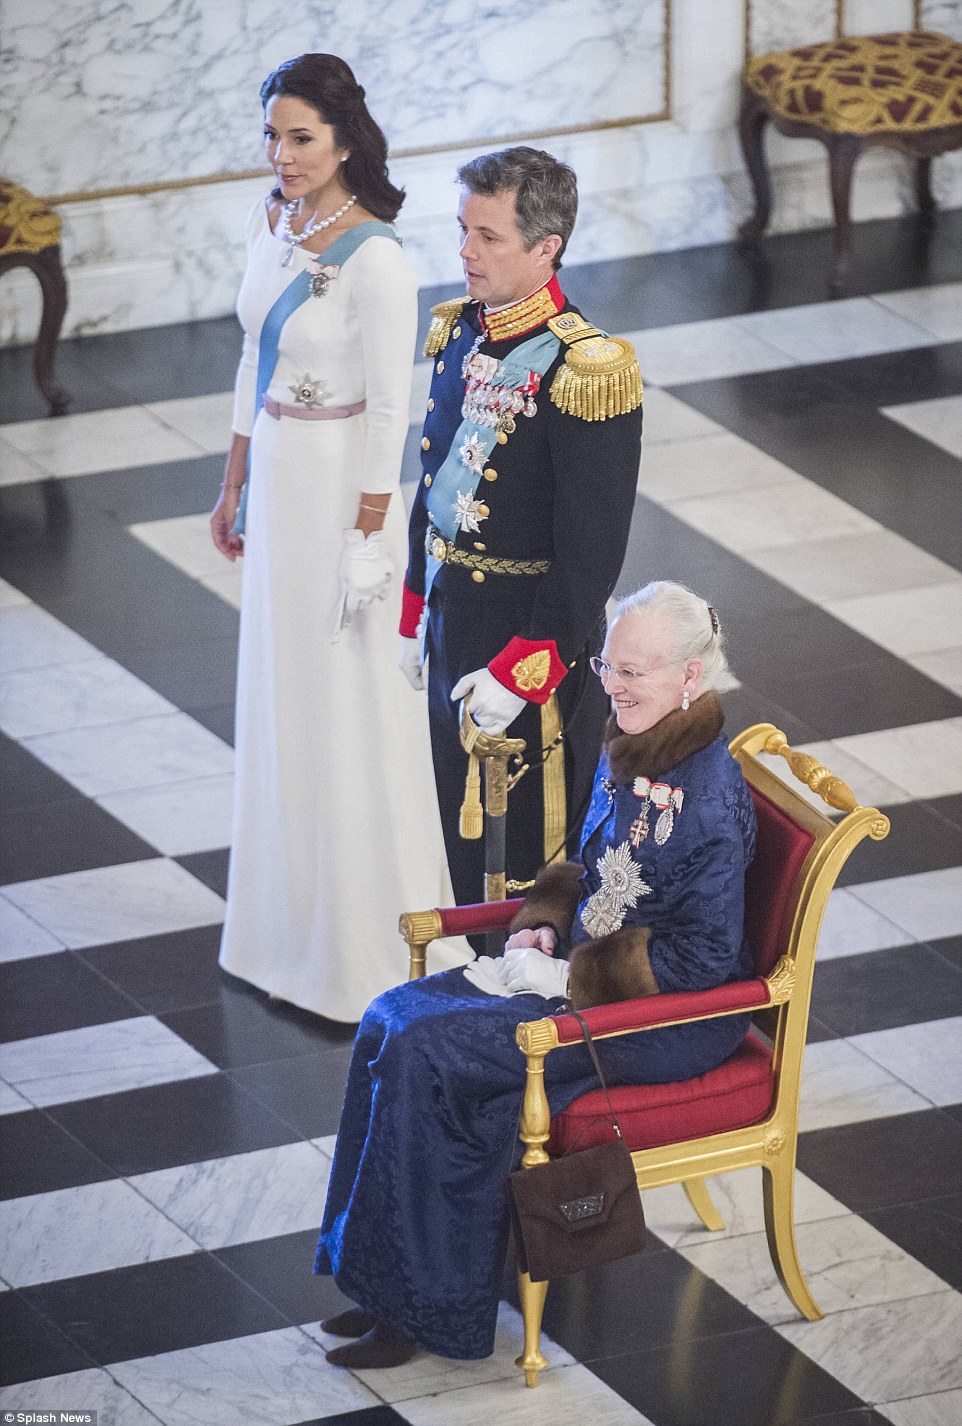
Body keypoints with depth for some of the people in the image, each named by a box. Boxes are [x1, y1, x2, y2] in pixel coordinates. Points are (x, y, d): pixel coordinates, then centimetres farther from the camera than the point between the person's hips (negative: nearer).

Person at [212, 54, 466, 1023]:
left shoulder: (375, 259, -21)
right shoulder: (273, 221, 3)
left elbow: (389, 412, -18)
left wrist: (366, 540, -17)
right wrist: (236, 486, 16)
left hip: (343, 489, -8)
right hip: (278, 478, 8)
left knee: (349, 706, 1)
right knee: (280, 696, 16)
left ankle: (363, 943, 12)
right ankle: (293, 916, 30)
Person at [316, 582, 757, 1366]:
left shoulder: (708, 796, -23)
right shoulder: (629, 750, 4)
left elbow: (705, 957, -22)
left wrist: (566, 978, -18)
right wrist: (545, 927, -1)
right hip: (584, 971, 9)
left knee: (430, 1057, -20)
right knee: (396, 1021, -4)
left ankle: (431, 1309, -8)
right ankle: (392, 1290, -2)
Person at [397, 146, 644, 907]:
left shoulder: (584, 372, -22)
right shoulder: (460, 332, 3)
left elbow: (590, 556, -20)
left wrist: (520, 672, -20)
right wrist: (417, 616, 16)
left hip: (539, 644, -8)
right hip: (454, 632, 8)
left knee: (536, 859, 5)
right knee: (467, 847, 19)